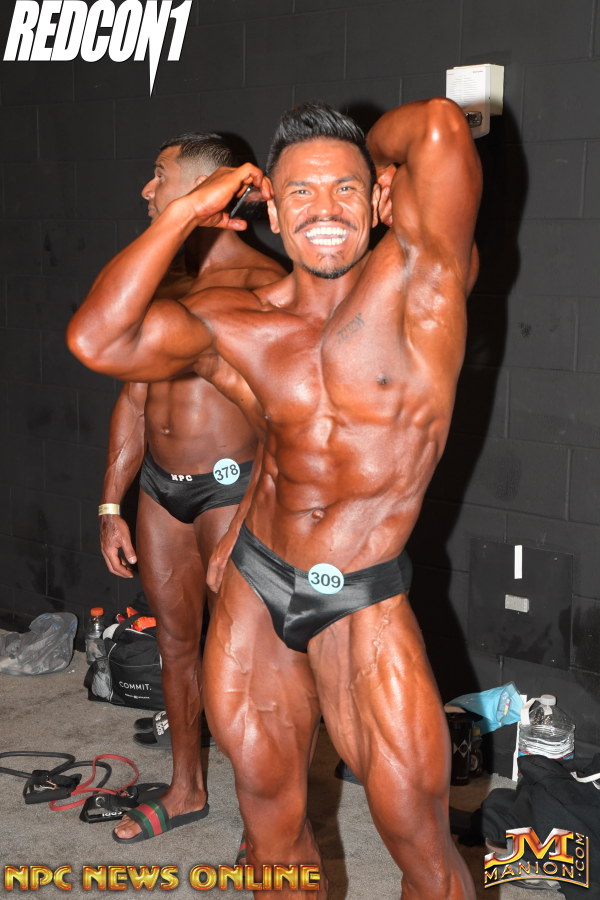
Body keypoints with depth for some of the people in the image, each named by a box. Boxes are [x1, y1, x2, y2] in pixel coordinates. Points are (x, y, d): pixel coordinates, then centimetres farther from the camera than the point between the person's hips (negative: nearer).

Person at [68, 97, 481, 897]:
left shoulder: (415, 276, -11)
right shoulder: (241, 324, 0)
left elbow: (441, 126, -25)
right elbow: (97, 339, -11)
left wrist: (375, 157, -2)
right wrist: (185, 212, -6)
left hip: (361, 606, -4)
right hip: (253, 589, 4)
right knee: (269, 815, 18)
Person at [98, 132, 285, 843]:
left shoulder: (258, 284, -14)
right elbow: (134, 397, 12)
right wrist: (111, 506, 11)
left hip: (229, 488, -7)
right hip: (160, 487, 7)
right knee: (175, 640, 17)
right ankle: (186, 789, 35)